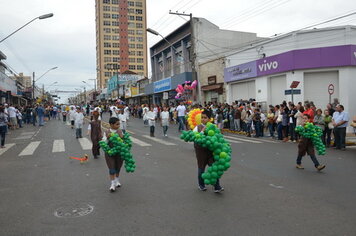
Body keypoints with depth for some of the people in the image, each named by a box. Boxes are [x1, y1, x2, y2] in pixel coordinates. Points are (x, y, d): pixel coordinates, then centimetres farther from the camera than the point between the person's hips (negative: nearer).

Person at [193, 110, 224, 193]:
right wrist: (202, 131, -24)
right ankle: (201, 185, 33)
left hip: (211, 150, 2)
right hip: (201, 150, -1)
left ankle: (217, 187, 7)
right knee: (201, 168, 13)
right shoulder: (198, 127, -6)